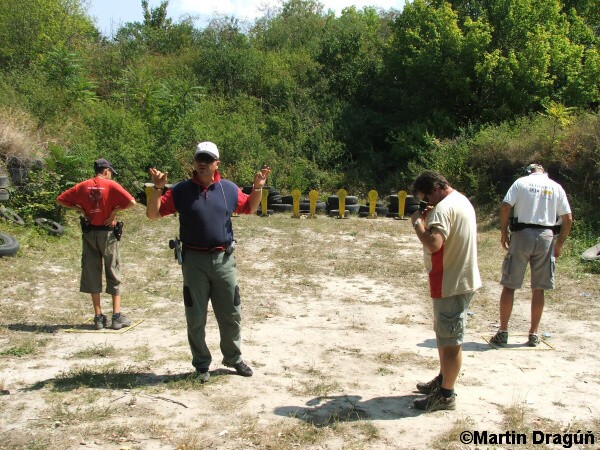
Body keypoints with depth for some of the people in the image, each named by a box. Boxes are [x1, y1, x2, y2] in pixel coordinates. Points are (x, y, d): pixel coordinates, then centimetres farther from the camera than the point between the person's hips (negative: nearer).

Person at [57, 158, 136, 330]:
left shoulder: (83, 186, 5)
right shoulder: (111, 185, -8)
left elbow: (60, 200, 10)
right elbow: (131, 202, -19)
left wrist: (79, 208, 5)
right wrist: (115, 210, -8)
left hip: (88, 234, 3)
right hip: (107, 233, -3)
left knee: (92, 274, 9)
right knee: (113, 274, 6)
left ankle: (98, 317, 11)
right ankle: (116, 316, 5)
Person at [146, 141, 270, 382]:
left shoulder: (229, 189, 5)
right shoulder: (181, 191, -3)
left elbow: (250, 207, 21)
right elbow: (153, 213, -4)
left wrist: (258, 187, 3)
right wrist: (158, 188, -20)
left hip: (224, 259, 2)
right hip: (194, 261, -2)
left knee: (231, 314, 11)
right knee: (196, 318, 7)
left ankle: (234, 358, 30)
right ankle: (201, 364, 23)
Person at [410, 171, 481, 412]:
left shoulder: (443, 207, -21)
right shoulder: (462, 200, 12)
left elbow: (433, 244, -34)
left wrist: (417, 222, -19)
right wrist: (429, 219, 7)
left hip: (451, 284, -11)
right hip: (463, 279, 11)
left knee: (450, 341, 0)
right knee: (444, 334, 23)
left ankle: (446, 395, 11)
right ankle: (443, 379, 37)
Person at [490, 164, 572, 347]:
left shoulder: (521, 182, 4)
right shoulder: (556, 187, 10)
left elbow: (505, 206, -8)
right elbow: (568, 218, 6)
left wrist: (504, 232, 1)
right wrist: (559, 243, 14)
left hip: (522, 234, -2)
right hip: (546, 237, 2)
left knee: (509, 285, 3)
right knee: (538, 288, 9)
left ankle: (503, 332, 5)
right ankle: (534, 334, 16)